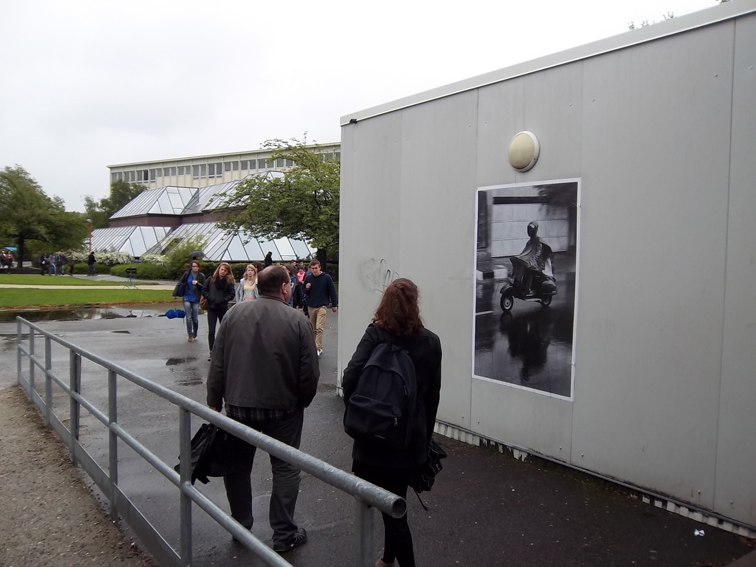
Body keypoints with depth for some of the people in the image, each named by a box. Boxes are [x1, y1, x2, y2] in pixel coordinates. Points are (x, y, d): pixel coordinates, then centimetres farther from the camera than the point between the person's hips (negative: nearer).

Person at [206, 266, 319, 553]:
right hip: (282, 408, -2)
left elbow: (217, 363, -3)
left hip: (238, 405, 3)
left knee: (238, 466, 19)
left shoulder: (235, 313, -5)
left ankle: (240, 526, 34)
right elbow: (309, 373, -11)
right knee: (285, 469, 12)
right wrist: (302, 402, 7)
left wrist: (214, 401, 7)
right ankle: (284, 534, 18)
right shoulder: (297, 320, -12)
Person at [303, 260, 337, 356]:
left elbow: (332, 291, 0)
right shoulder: (308, 278, 2)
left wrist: (334, 305, 2)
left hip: (322, 306, -4)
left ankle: (318, 348, -9)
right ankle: (316, 346, 25)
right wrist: (306, 288, -11)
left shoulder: (326, 277, -7)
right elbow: (304, 292, 12)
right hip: (311, 306, 4)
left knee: (319, 328, -13)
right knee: (313, 328, 12)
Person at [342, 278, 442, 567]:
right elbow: (433, 395, 2)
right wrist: (425, 436, 13)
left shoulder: (375, 334, -9)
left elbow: (350, 377, -20)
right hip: (411, 437, 3)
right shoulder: (430, 341, -2)